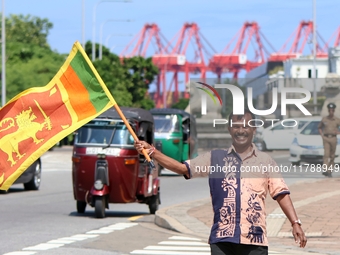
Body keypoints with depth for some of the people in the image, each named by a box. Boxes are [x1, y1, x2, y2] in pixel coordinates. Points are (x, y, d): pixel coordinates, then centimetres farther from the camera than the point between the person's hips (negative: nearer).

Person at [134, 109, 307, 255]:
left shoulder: (265, 161, 10)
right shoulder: (215, 158, 11)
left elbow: (281, 194, 6)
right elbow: (182, 168, 5)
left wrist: (295, 223, -6)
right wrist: (152, 152, -8)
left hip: (255, 241, 0)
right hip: (222, 238, 0)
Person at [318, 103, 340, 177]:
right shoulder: (324, 119, 5)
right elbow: (319, 127, 19)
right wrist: (322, 135, 5)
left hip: (333, 139, 1)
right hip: (326, 138, -1)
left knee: (332, 156, 6)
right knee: (326, 154, -16)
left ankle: (330, 171, 17)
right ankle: (325, 170, -26)